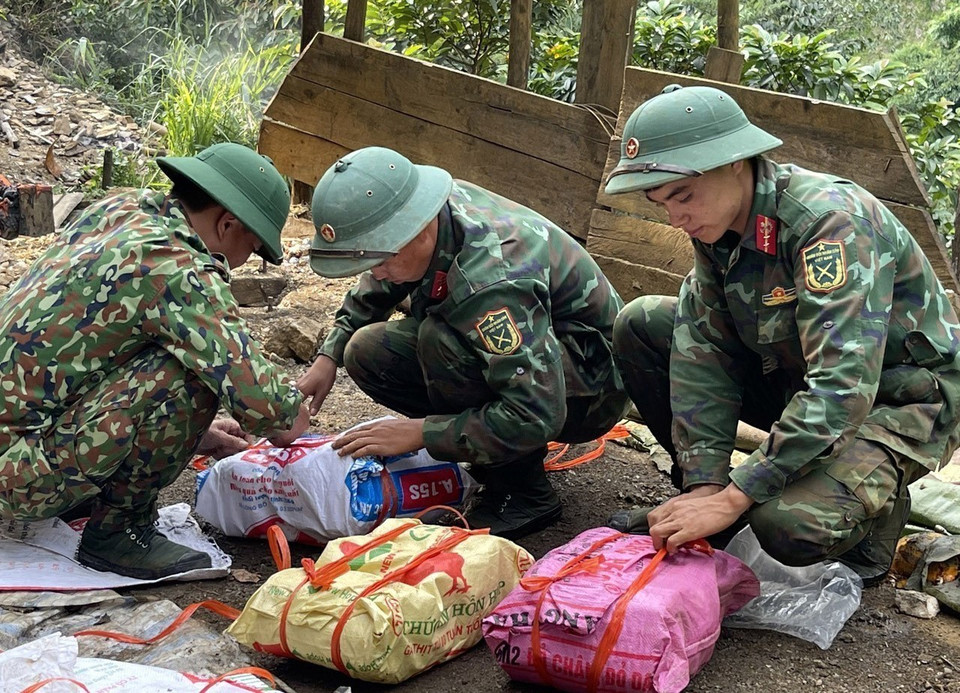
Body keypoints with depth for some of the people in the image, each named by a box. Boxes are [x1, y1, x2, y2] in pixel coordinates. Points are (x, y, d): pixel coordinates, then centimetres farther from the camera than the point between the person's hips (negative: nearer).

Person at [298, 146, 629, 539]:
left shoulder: (488, 280, -36)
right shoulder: (425, 210, -11)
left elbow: (536, 416, -38)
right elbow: (376, 289, 12)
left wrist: (419, 433, -30)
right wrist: (329, 357, 0)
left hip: (592, 386, -8)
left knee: (443, 339, -33)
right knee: (367, 351, -5)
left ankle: (523, 495, -18)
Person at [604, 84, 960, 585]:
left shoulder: (832, 219, -30)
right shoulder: (716, 224, -6)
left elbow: (841, 388, -37)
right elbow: (704, 350, -9)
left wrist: (732, 500, -36)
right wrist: (705, 486, -20)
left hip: (904, 399, -7)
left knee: (789, 526, -34)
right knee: (640, 324, -4)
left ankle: (875, 504, 1)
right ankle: (695, 498, 8)